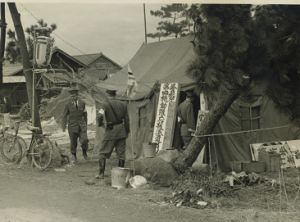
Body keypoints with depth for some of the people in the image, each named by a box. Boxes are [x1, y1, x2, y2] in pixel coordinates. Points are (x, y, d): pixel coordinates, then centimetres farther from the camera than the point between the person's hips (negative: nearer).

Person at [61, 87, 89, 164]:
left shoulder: (82, 103, 3)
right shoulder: (68, 104, -4)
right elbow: (64, 116, -1)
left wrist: (86, 124, 20)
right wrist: (63, 127, -7)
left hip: (81, 125, 1)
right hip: (72, 125, -1)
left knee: (84, 140, -14)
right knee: (73, 142, 3)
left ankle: (84, 153, 10)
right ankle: (74, 157, 21)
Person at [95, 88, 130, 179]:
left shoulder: (105, 104, -8)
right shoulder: (123, 104, 6)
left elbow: (99, 115, -23)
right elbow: (127, 120, 8)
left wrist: (100, 123, -2)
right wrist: (127, 132, 17)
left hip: (111, 131, -4)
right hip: (121, 130, 4)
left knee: (103, 153, 7)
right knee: (121, 153, 10)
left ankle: (101, 173, 7)